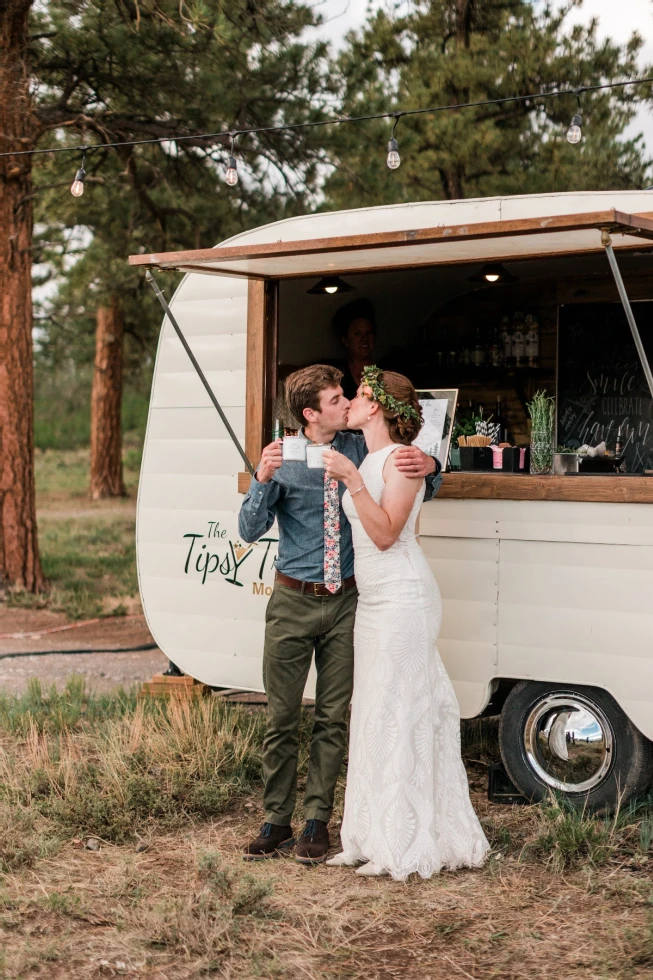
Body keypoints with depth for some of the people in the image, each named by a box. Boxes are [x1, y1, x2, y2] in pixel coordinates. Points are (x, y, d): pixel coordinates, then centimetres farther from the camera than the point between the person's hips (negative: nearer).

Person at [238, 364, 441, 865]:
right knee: (282, 718, 4)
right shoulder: (283, 459, -5)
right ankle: (277, 822, 14)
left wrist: (428, 466, -14)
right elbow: (250, 529, -9)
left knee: (334, 717, 6)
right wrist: (263, 479, -26)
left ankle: (317, 822, 16)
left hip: (345, 602, 2)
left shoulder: (360, 449, 1)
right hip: (293, 602, -2)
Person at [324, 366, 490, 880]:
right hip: (372, 602, 9)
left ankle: (405, 846, 1)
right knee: (372, 715, 11)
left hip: (403, 600, -9)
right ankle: (374, 837, 18)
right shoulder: (366, 461, 15)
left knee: (397, 714, -6)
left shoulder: (401, 460, -11)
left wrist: (352, 480, -24)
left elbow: (386, 533, -20)